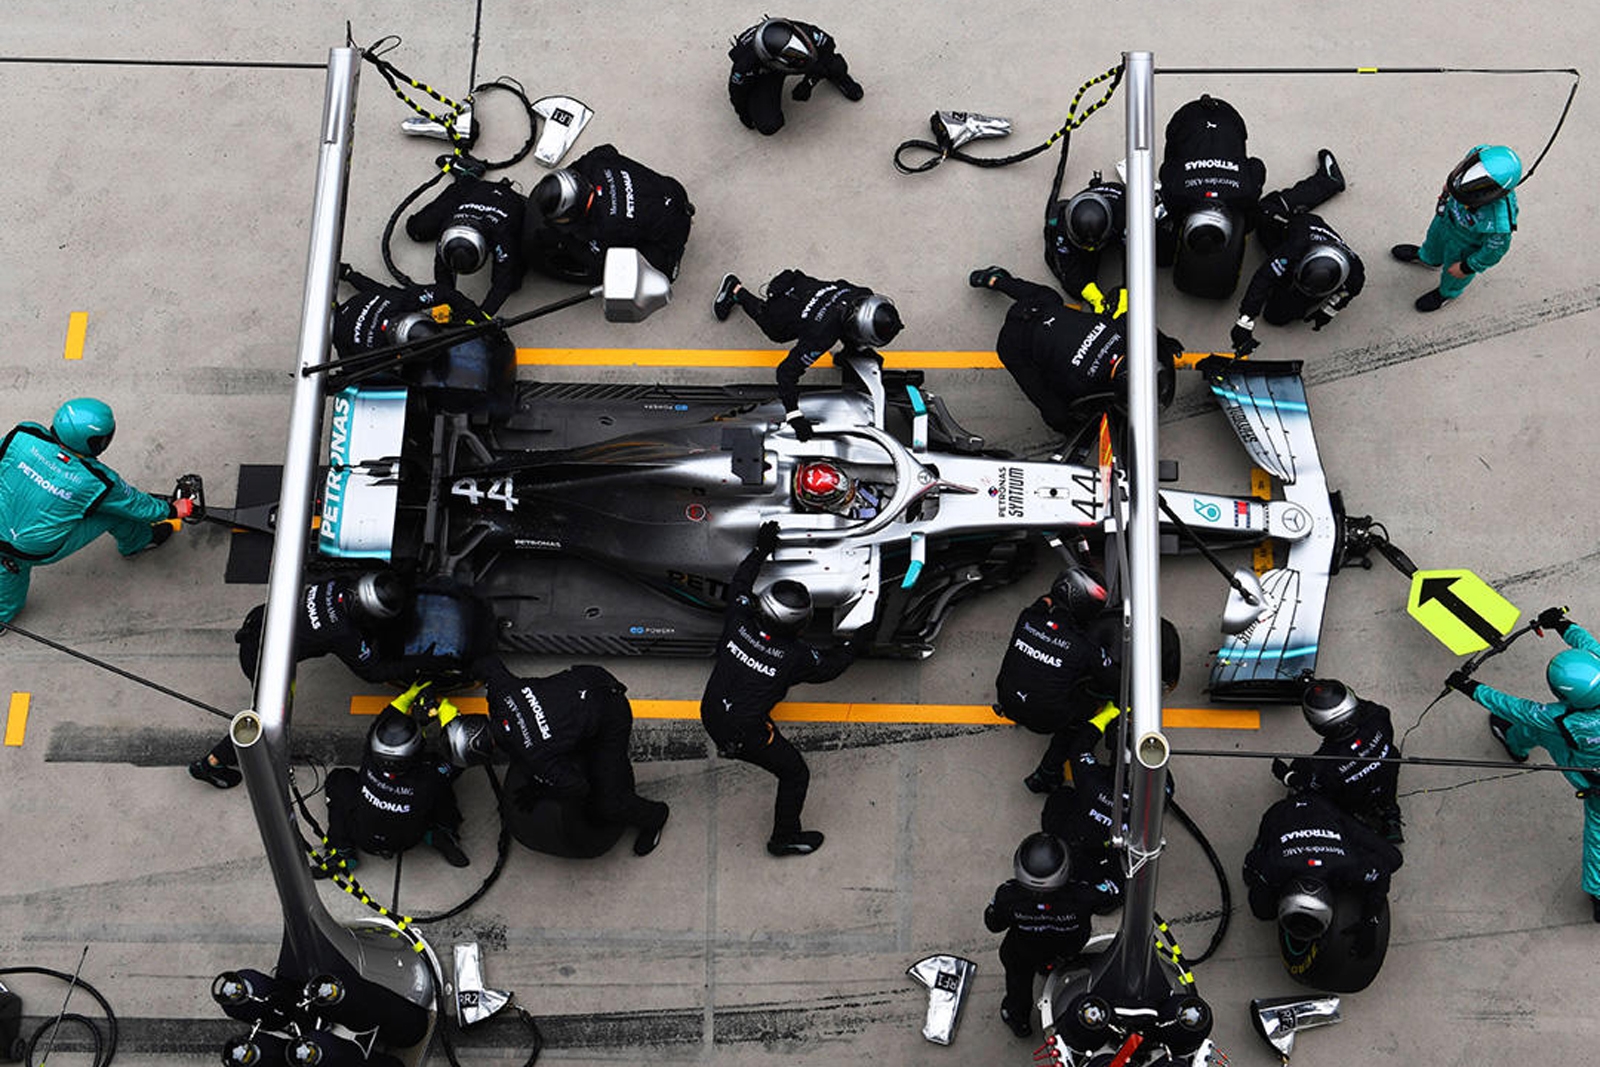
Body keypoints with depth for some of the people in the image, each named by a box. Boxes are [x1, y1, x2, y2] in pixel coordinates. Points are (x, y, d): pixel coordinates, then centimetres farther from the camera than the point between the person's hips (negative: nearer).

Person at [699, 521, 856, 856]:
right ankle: (785, 838, 29)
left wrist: (761, 549, 18)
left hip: (710, 714, 7)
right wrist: (853, 647, 16)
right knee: (795, 774, 14)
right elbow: (829, 667, -1)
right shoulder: (796, 656, -23)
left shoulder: (739, 621, -14)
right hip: (744, 736, -6)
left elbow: (739, 583, 8)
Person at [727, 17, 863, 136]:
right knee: (768, 126, -20)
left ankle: (838, 77, 19)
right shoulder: (747, 64, -42)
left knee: (837, 67, -20)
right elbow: (737, 88, -21)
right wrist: (743, 113, -2)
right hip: (763, 75, -2)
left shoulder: (804, 32, -37)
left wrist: (809, 82, -16)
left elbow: (827, 44, -16)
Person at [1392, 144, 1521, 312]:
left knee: (1453, 274, 28)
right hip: (1449, 214, 5)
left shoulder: (1499, 221, -49)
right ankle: (1428, 258, 72)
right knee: (1435, 237, 36)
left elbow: (1496, 248, -27)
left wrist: (1466, 268, -11)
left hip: (1467, 244, -5)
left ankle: (1448, 292, 63)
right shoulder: (1479, 156, -38)